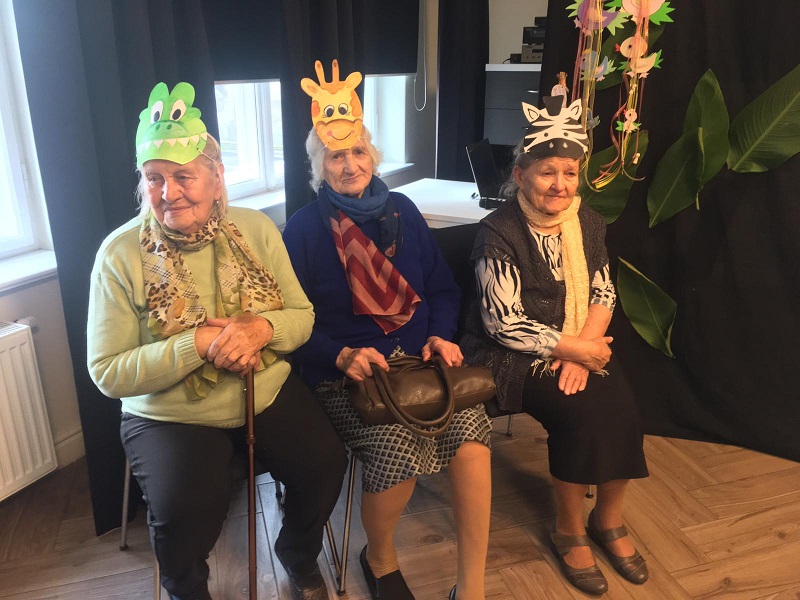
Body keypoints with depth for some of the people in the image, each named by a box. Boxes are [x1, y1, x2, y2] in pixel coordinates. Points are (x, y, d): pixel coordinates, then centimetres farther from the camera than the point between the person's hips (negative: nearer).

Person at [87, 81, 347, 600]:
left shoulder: (256, 229, -3)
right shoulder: (121, 255, -11)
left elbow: (302, 318, 0)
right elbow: (108, 373, -13)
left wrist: (261, 328, -22)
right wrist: (198, 343, -26)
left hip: (270, 395, 3)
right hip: (170, 416, -2)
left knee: (326, 462, -15)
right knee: (182, 508, -24)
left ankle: (299, 555, 20)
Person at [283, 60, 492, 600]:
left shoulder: (402, 210, 11)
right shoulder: (305, 229, 1)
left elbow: (442, 288, 13)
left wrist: (441, 336, -5)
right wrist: (342, 355, -17)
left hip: (420, 356, 3)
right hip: (345, 369, -3)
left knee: (471, 428, -25)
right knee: (398, 446, -28)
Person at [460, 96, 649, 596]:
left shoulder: (588, 222, 4)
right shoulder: (500, 233, -15)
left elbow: (603, 293, 5)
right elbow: (504, 324, -17)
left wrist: (583, 349, -12)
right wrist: (571, 348, -18)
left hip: (580, 343, 6)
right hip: (514, 353, -5)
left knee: (623, 408, -17)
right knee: (580, 411, -25)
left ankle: (609, 518, 10)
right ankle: (570, 530, 0)